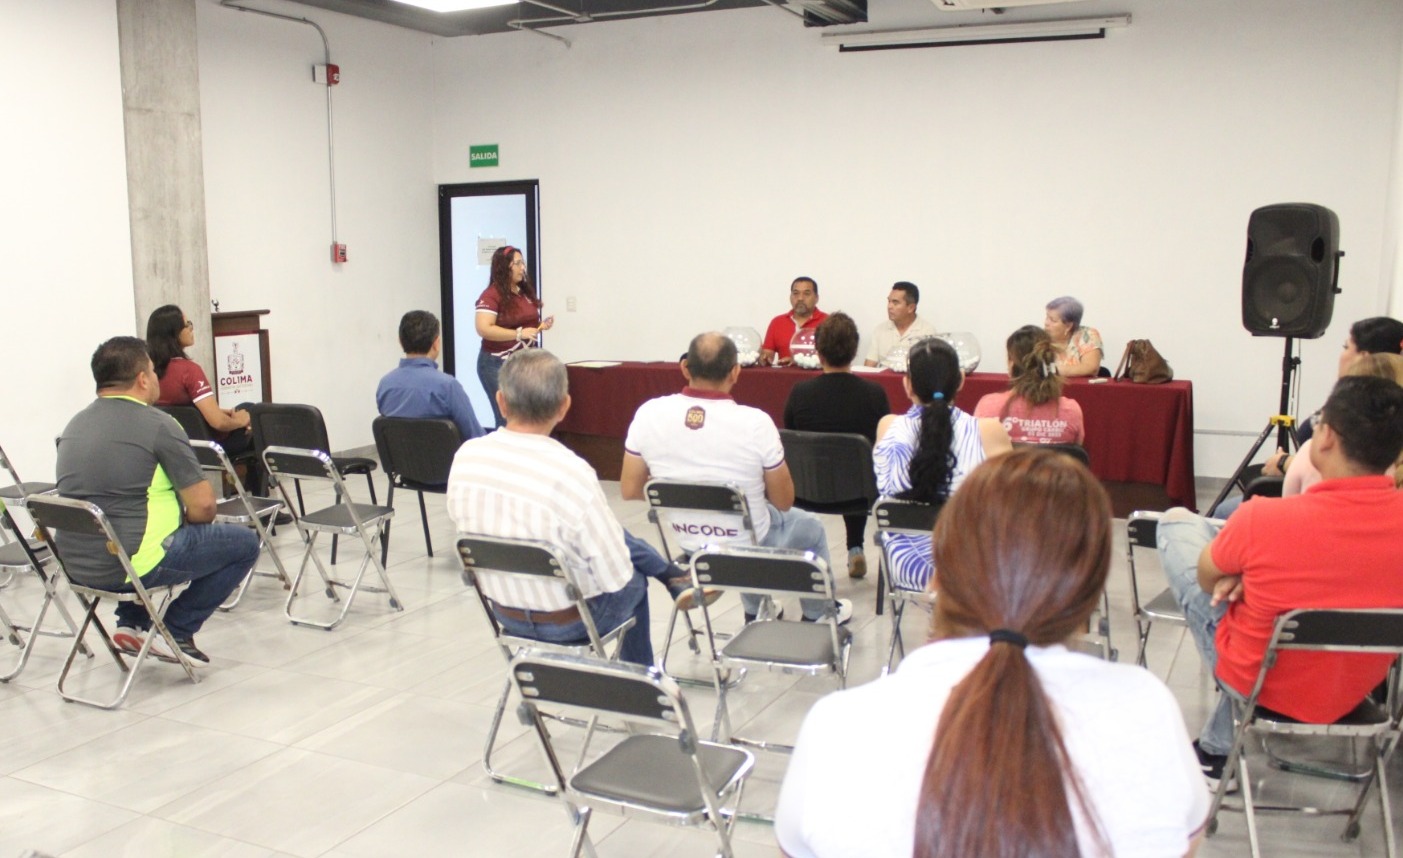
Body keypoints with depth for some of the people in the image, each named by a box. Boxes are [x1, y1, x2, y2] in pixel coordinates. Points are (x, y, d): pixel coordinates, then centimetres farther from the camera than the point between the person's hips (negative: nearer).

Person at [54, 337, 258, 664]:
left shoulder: (74, 425, 10)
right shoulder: (157, 424, -12)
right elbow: (202, 506, -14)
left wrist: (179, 522, 24)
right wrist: (189, 520, 10)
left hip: (77, 566, 8)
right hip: (131, 565, -8)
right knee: (244, 542, 8)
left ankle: (131, 624, 24)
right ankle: (176, 633, 6)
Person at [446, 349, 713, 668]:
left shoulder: (465, 456, -16)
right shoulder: (573, 474, -33)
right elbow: (615, 578, -23)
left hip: (506, 614, 5)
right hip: (569, 623, -5)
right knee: (633, 581, 32)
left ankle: (677, 578, 45)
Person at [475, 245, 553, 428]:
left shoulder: (526, 292, 11)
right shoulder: (491, 295, -13)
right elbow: (483, 330, -22)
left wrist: (540, 325, 3)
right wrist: (519, 334, -25)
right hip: (498, 364, -7)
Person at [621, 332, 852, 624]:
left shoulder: (648, 414, -17)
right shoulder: (756, 423, -25)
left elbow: (630, 490, -6)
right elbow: (783, 502, -13)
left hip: (689, 547, 4)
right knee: (811, 527, 29)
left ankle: (755, 615, 49)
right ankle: (820, 613, 48)